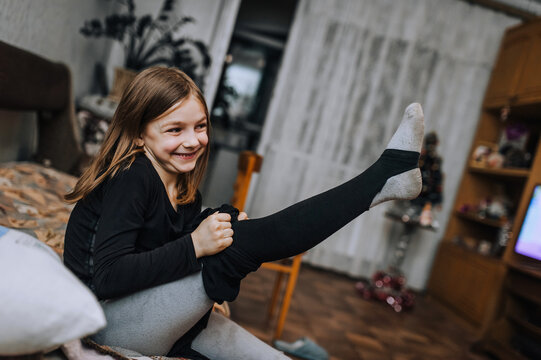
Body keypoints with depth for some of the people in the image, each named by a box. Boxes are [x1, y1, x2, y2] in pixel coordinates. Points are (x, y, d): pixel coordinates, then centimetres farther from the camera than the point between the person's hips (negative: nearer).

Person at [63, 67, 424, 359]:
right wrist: (194, 246, -31)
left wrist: (226, 222, -11)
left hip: (161, 319, 8)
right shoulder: (131, 178, -18)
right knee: (242, 244, -23)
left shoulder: (185, 191, 6)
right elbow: (106, 277, -26)